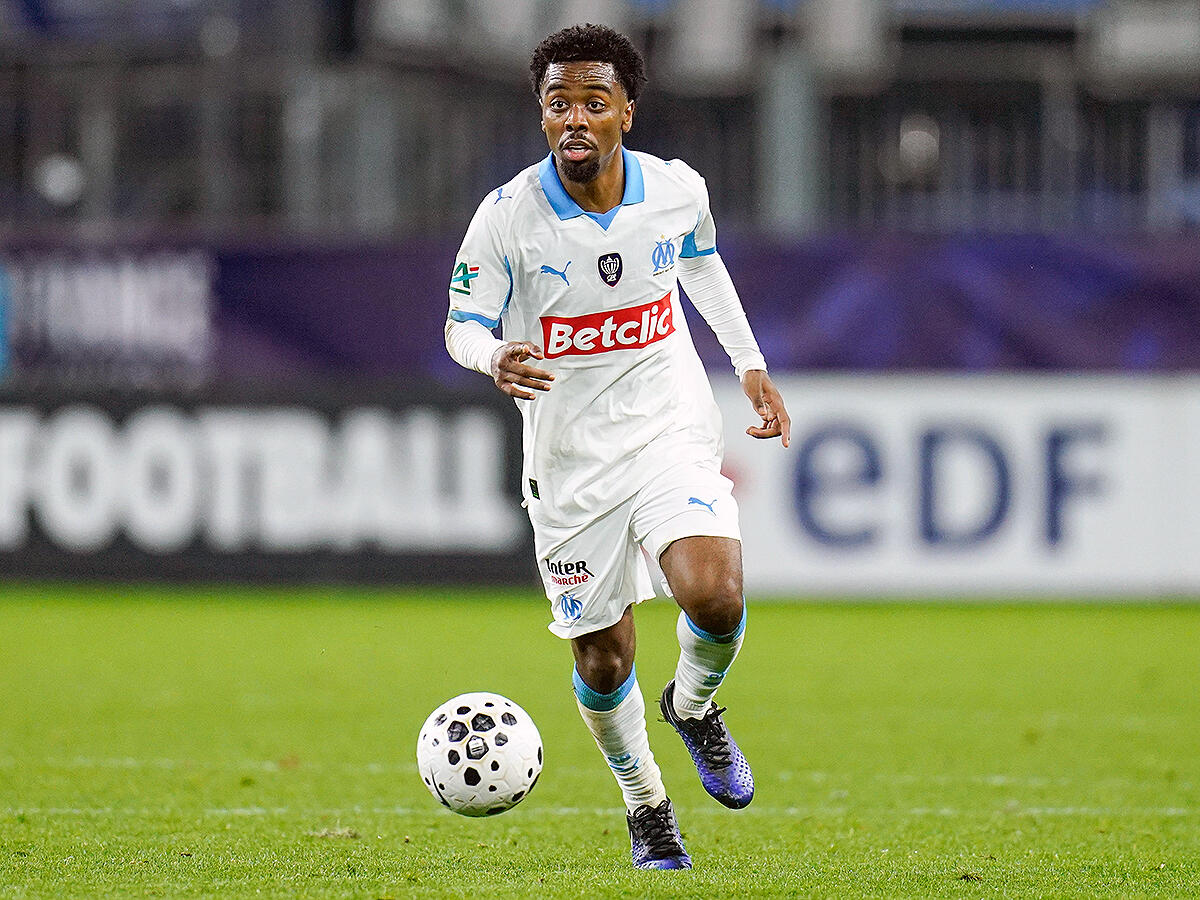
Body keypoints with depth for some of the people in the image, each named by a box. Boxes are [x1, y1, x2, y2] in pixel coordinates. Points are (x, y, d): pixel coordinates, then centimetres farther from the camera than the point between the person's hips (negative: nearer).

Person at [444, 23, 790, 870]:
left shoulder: (677, 190, -7)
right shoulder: (508, 216, -15)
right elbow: (463, 323, -6)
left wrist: (751, 365, 18)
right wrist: (496, 359, -29)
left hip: (673, 431, 1)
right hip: (570, 460, 0)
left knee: (716, 598, -24)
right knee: (604, 662, 5)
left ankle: (695, 706, 11)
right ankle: (646, 804, 33)